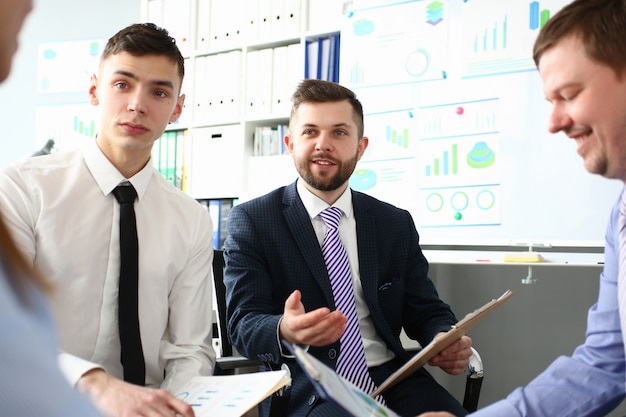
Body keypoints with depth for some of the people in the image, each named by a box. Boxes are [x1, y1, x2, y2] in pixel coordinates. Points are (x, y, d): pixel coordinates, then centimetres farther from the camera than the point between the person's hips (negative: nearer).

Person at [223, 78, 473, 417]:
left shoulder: (397, 224, 12)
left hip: (392, 379, 5)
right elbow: (244, 322, -6)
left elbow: (426, 311, 14)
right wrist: (284, 331, -31)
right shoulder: (251, 221, 2)